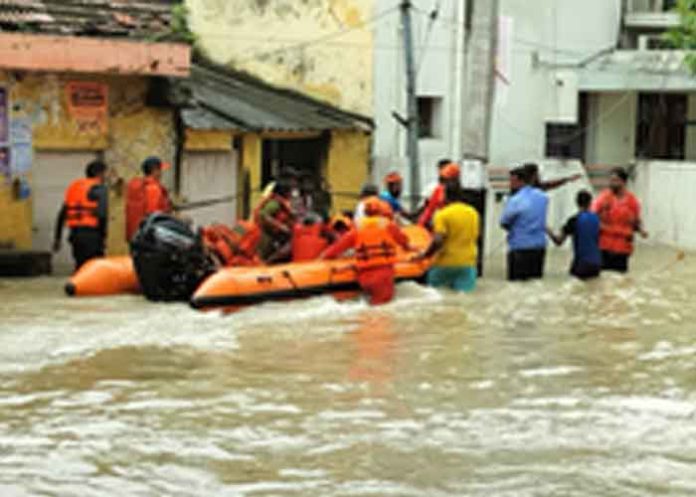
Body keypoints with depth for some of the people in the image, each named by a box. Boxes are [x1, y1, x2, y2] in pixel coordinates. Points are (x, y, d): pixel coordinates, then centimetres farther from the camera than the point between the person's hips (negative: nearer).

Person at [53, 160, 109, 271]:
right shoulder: (100, 188, -4)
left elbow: (62, 215, 17)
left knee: (80, 267, 15)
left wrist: (57, 238, 22)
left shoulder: (74, 186, 18)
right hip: (91, 234, -7)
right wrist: (103, 236, -8)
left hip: (75, 233, 7)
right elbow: (102, 214, -18)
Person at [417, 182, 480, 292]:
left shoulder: (443, 214, -12)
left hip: (446, 263, -4)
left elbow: (438, 241, -20)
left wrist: (424, 255, -9)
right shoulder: (473, 213, 6)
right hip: (468, 262, 4)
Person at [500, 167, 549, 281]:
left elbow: (504, 223, -5)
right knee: (537, 280, 12)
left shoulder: (515, 201, -15)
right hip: (540, 245, 7)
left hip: (520, 247, -7)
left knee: (516, 281, -1)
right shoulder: (542, 196, 6)